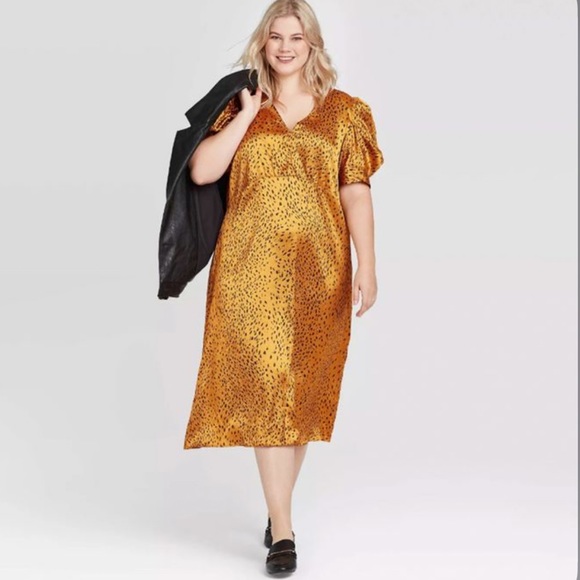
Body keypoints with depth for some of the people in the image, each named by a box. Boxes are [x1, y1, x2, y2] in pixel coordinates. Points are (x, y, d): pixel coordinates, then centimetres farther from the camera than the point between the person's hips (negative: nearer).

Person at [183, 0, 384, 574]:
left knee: (305, 388, 7)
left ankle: (279, 508, 25)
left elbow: (356, 191, 2)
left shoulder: (344, 112, 8)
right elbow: (201, 171, -5)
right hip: (252, 264, -1)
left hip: (319, 266, 1)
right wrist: (247, 113, -5)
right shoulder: (240, 107, 9)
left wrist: (366, 264, -5)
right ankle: (282, 532, -5)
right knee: (264, 385, -8)